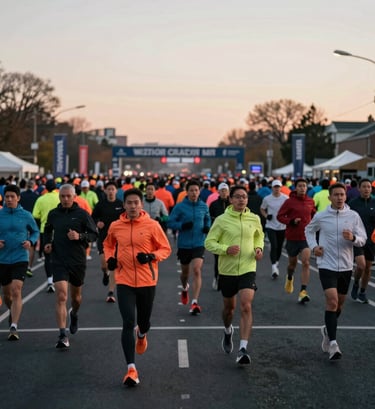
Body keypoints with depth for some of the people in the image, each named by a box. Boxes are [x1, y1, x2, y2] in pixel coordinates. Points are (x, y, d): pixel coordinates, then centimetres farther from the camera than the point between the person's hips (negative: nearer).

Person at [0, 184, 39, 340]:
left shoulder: (26, 216, -2)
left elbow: (35, 232, 10)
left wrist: (30, 241, -9)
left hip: (20, 259, -2)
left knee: (16, 291, -16)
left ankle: (14, 327, -15)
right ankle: (13, 312, 48)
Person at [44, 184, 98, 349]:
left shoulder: (82, 214, -5)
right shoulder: (53, 214, 4)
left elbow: (94, 234, -3)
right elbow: (48, 230, 23)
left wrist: (80, 236, -20)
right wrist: (47, 242, 5)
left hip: (78, 261, 0)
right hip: (59, 261, 0)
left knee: (76, 296, 18)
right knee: (61, 297, -13)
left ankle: (74, 314, 53)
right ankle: (63, 336, -12)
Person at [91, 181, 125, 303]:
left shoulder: (121, 205, 0)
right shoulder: (100, 205, 1)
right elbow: (93, 218, 10)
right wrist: (97, 223, -9)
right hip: (103, 237, 0)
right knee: (104, 262, -14)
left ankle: (111, 292, 6)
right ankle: (105, 273, 25)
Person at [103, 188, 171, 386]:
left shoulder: (152, 225, -6)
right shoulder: (115, 226, 1)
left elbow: (165, 248, 1)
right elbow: (108, 244, 21)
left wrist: (151, 256, -18)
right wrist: (110, 258, 1)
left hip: (147, 281, 0)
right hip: (124, 281, 0)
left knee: (144, 321, 15)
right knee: (128, 323, -11)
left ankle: (141, 335, 55)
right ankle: (131, 369, -8)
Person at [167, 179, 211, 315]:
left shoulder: (204, 206, 2)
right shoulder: (180, 207, -6)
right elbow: (170, 222, -5)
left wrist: (207, 227, -2)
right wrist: (182, 225, -21)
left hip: (199, 244, 0)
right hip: (184, 244, 0)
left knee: (197, 271, -16)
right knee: (185, 272, 15)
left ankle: (195, 302, -14)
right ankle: (185, 288, 50)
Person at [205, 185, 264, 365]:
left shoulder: (254, 219, 1)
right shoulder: (222, 220, -7)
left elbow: (259, 235, 21)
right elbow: (209, 242, -5)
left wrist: (259, 248, 1)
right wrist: (226, 249, -22)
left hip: (248, 269, 0)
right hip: (227, 270, 0)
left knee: (246, 307, -16)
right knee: (229, 307, 17)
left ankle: (243, 349, -15)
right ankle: (228, 331, 50)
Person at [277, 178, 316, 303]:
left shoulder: (311, 201, 2)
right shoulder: (289, 202, -8)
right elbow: (280, 216, -6)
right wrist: (291, 221, -21)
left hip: (306, 237, 1)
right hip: (292, 237, -1)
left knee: (306, 262, -13)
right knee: (292, 263, 14)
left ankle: (303, 291, -11)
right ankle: (289, 278, 48)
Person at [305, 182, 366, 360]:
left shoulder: (353, 216, -2)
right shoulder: (320, 216, -4)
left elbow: (363, 239, 0)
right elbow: (309, 230, 16)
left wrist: (353, 238, -22)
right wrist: (313, 246, 0)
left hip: (345, 266, 3)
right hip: (327, 265, -3)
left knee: (339, 304, 16)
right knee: (332, 301, -17)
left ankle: (328, 330, 42)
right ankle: (332, 343, -16)